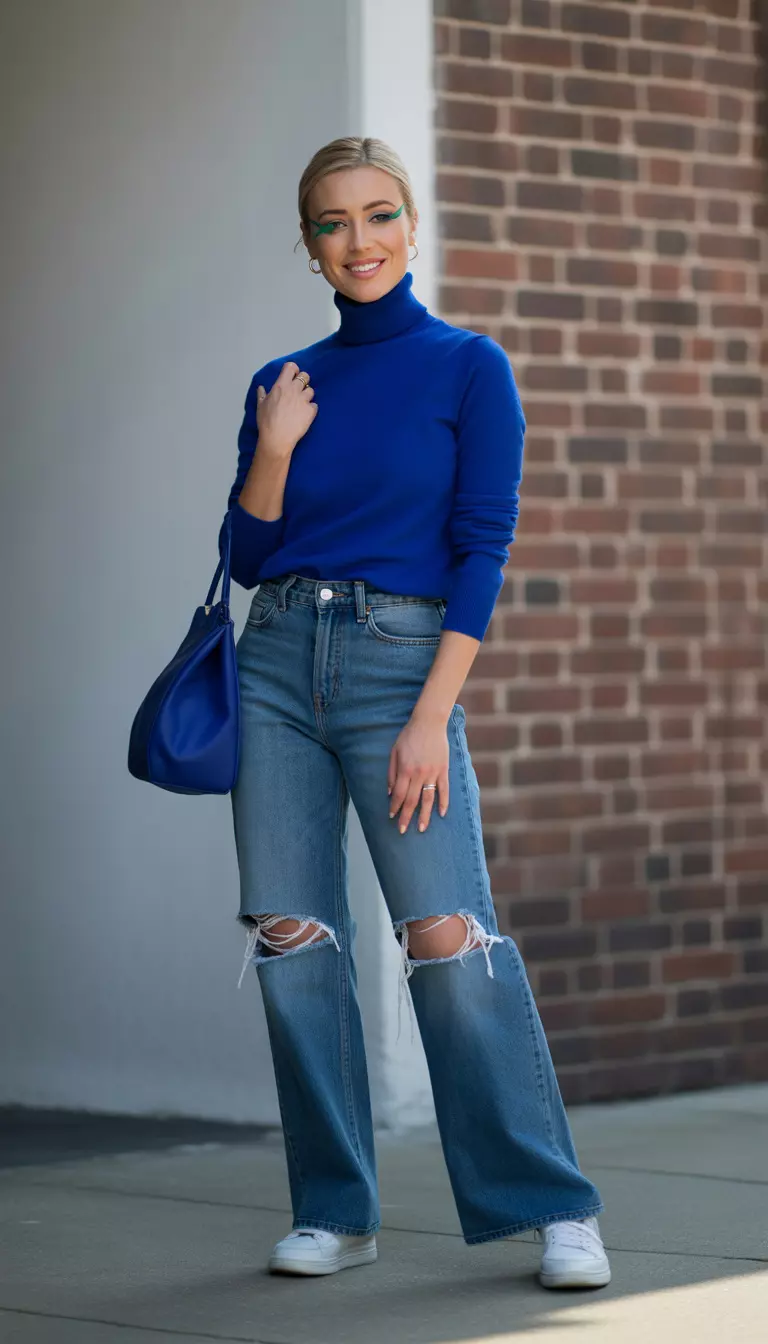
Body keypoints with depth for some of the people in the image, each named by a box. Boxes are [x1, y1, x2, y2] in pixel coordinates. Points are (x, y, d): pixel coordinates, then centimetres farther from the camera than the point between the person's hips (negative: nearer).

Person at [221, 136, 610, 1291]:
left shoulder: (467, 368, 0)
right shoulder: (285, 384, 12)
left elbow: (483, 550, -6)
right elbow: (247, 557, 11)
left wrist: (433, 715, -14)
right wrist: (275, 449, -6)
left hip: (402, 663, -4)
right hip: (279, 664, 4)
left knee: (450, 937, -13)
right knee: (291, 944, 1)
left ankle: (554, 1208, -5)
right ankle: (334, 1211, 11)